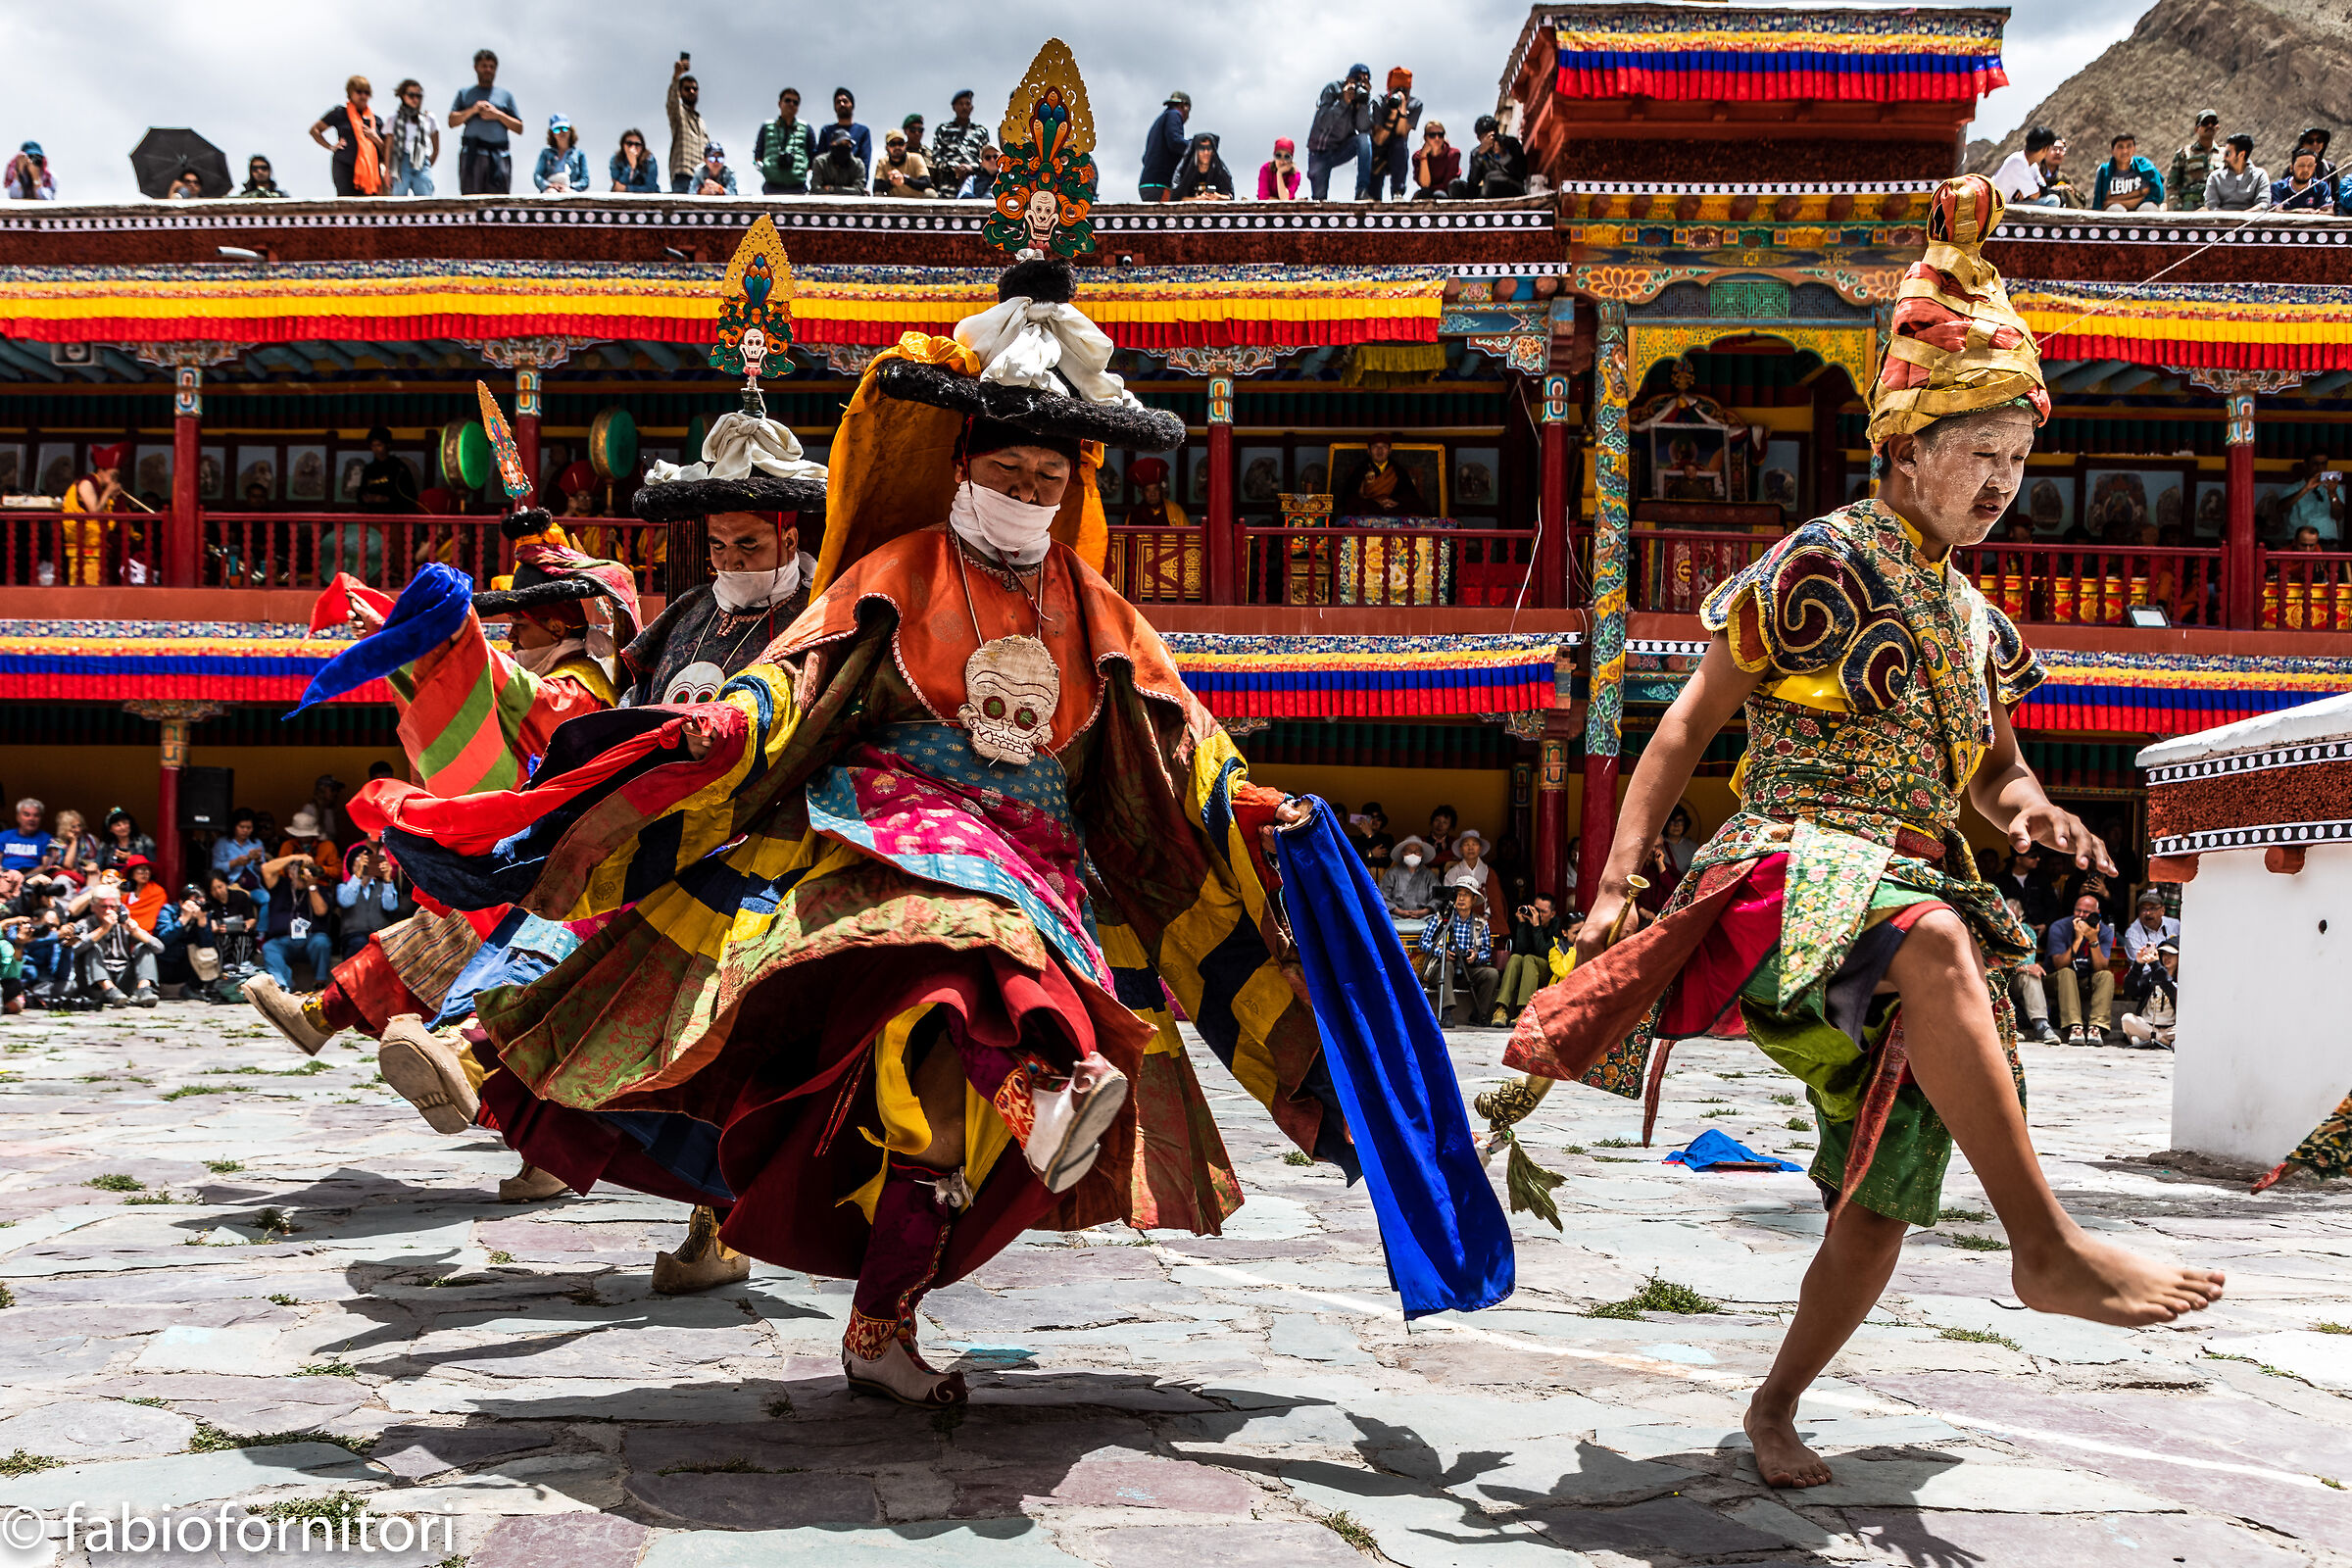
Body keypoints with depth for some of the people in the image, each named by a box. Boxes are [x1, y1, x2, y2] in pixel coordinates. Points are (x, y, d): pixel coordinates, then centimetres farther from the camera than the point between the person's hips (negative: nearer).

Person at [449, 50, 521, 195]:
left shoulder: (505, 95, 21)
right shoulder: (464, 93, 22)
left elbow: (519, 128, 13)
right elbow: (452, 122, 10)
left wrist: (498, 115, 0)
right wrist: (473, 110, -3)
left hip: (499, 155, 0)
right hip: (471, 154, 0)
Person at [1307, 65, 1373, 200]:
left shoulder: (1366, 98, -5)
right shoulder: (1332, 89, -13)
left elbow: (1363, 128, -19)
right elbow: (1322, 123, -25)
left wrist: (1362, 102, -27)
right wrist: (1344, 102, -32)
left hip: (1342, 150, 2)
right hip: (1320, 153, -2)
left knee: (1364, 139, -29)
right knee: (1319, 197, -9)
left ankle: (1362, 190, -31)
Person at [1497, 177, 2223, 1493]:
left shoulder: (1973, 618, 18)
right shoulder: (1819, 566, -1)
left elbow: (1992, 768, 29)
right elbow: (1691, 729, -2)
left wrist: (2027, 805, 3)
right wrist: (1617, 879, -11)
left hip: (1920, 885, 7)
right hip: (1798, 865, -7)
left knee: (1886, 1197, 2)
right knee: (1932, 940, -41)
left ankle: (1778, 1406, 21)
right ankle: (2048, 1247, -41)